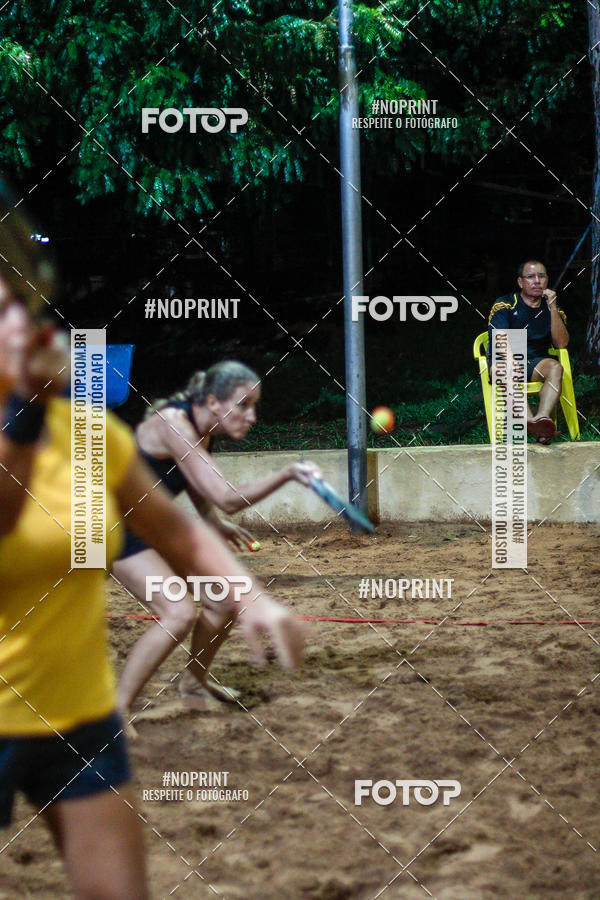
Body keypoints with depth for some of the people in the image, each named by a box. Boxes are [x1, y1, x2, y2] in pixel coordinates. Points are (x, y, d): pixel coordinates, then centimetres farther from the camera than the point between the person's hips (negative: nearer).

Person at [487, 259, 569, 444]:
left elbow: (561, 344, -3)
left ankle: (542, 418, -54)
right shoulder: (504, 306, 0)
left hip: (536, 361, 3)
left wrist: (553, 308, -10)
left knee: (555, 367, -30)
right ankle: (531, 422, -57)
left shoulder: (552, 309, 10)